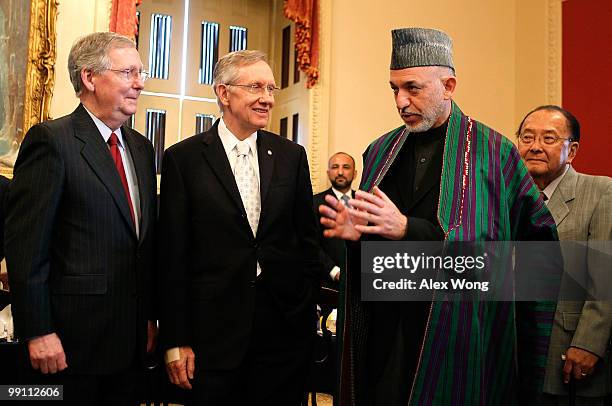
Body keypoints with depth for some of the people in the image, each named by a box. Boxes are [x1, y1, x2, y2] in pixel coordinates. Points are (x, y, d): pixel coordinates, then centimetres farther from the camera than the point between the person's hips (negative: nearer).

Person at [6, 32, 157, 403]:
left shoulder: (142, 148, 12)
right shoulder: (51, 140, -10)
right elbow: (25, 244, -13)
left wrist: (150, 316, 13)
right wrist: (38, 333, -15)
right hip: (70, 339, -6)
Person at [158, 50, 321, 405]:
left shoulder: (291, 156, 6)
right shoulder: (184, 159, -2)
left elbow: (307, 238, 10)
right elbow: (174, 256, -3)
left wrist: (308, 310, 7)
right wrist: (176, 341, -4)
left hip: (286, 328, 3)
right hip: (214, 331, -2)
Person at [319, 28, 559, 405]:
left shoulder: (493, 153, -7)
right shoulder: (381, 152, 8)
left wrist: (406, 228, -21)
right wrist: (355, 231, -12)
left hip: (458, 337, -4)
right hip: (384, 329, 4)